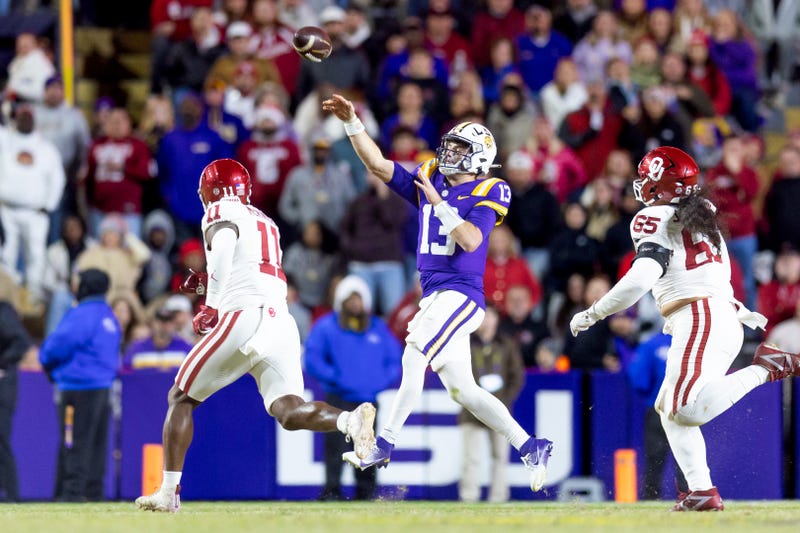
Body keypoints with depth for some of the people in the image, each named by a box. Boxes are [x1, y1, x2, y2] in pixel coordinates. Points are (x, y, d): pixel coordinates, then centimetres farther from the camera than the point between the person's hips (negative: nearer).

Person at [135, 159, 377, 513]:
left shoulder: (221, 212, 7)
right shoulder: (266, 223, 30)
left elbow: (224, 245, -16)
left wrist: (212, 305, -16)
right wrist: (207, 286, 30)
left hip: (245, 318, -6)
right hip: (281, 321, 6)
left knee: (181, 398, 9)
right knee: (288, 410, -6)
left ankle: (168, 493, 5)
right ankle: (350, 420, -35)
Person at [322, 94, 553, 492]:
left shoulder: (485, 194, -5)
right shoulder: (428, 181, 13)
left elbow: (471, 241, -19)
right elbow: (377, 164, 8)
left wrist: (438, 203, -22)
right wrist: (352, 122, -3)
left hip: (461, 293, -8)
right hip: (435, 296, 8)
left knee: (414, 356, -21)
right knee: (462, 389, 7)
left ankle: (384, 444, -23)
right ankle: (530, 447, 11)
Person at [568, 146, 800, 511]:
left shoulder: (655, 220, -5)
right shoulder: (703, 218, 20)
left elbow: (641, 279, -16)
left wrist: (592, 314, -10)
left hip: (697, 320, -9)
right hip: (726, 316, 9)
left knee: (686, 411, -21)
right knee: (668, 408, 13)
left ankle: (766, 367, -20)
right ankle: (702, 491, 5)